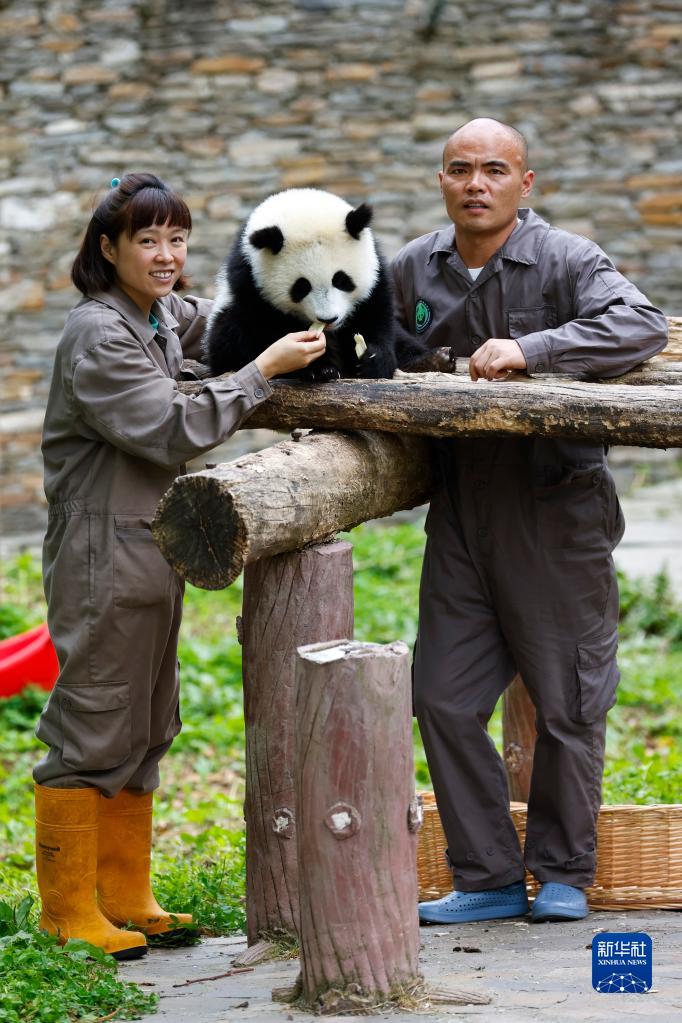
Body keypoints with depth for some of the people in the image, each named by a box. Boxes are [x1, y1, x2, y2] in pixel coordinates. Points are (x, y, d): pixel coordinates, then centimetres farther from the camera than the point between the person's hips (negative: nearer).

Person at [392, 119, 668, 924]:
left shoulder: (566, 262, -9)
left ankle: (563, 874, 20)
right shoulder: (412, 271, 7)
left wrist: (529, 349, -33)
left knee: (567, 703, 4)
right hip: (460, 515, 5)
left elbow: (640, 328, -26)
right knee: (444, 699, 3)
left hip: (556, 513, -5)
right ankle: (487, 879, 15)